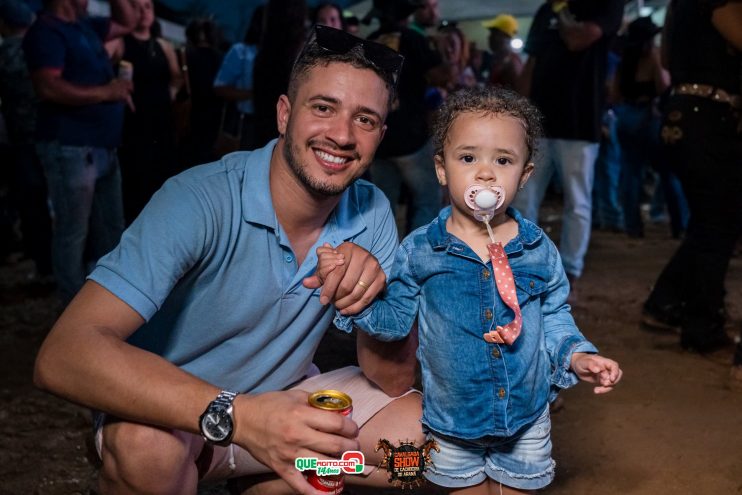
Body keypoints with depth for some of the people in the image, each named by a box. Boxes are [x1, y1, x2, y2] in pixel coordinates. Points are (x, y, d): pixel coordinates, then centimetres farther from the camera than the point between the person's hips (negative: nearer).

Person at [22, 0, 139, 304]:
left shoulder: (83, 26, 14)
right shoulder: (46, 32, -13)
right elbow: (48, 87, -26)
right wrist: (106, 91, -20)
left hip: (102, 147, 10)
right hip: (70, 149, -10)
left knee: (111, 228, 17)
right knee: (73, 232, 0)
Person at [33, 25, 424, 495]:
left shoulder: (372, 213, -10)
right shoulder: (200, 202, -26)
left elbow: (395, 381, -8)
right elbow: (63, 355, -36)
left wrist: (374, 292, -29)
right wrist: (237, 416, -49)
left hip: (286, 399, 5)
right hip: (177, 416, -5)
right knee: (145, 445, -37)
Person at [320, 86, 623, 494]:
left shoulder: (539, 250, -8)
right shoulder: (417, 251, -12)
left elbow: (554, 317, 5)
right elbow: (394, 322, -6)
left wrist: (577, 355, -10)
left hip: (526, 417, 1)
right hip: (451, 420, -1)